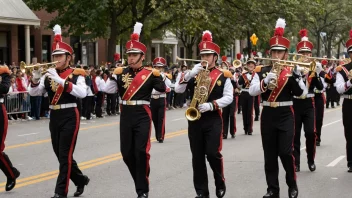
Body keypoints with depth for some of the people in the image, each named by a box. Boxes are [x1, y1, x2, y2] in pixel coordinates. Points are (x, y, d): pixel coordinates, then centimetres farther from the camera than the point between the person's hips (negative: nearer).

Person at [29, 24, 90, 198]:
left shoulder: (76, 74, -7)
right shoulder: (49, 73, 8)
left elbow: (82, 93, -24)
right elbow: (34, 93, 3)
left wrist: (61, 81, -30)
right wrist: (36, 79, -17)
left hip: (69, 116, -6)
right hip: (54, 117, 6)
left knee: (65, 155, -6)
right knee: (60, 154, 14)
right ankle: (80, 179, 33)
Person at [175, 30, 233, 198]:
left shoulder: (223, 76, 2)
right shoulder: (194, 74, 9)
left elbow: (229, 97, -5)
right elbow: (178, 90, -1)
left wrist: (211, 105, -19)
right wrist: (191, 74, -14)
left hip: (213, 119, -3)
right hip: (194, 118, 3)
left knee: (213, 153, -9)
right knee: (197, 156, 4)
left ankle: (220, 184, 15)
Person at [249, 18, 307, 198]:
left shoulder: (292, 71, 1)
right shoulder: (262, 71, 5)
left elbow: (303, 93, -8)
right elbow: (252, 91, -8)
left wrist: (294, 77, -22)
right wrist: (266, 81, -24)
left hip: (285, 115, -2)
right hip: (267, 115, 2)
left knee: (285, 152, -8)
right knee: (269, 154, 5)